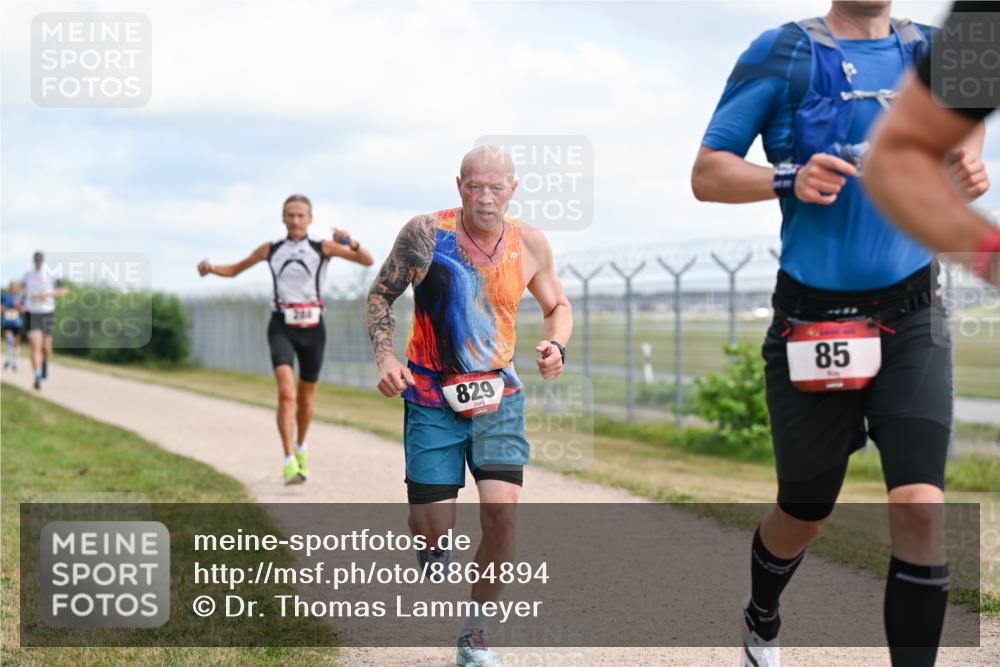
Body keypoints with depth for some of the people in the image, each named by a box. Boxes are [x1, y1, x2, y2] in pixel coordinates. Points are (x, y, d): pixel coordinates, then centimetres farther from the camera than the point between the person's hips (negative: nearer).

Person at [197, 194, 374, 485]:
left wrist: (350, 243, -22)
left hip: (312, 327, 1)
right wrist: (211, 268, 0)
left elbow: (368, 261, -3)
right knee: (286, 393, -20)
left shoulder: (323, 248, 3)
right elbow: (234, 270, 20)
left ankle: (301, 448, 39)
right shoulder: (270, 250, 8)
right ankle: (289, 461, -23)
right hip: (282, 327, 0)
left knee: (306, 399, 12)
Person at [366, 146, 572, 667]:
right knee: (433, 529, -4)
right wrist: (385, 357, -13)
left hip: (498, 399, 2)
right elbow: (380, 295, 2)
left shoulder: (530, 244, -2)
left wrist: (555, 346, -7)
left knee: (501, 510, -17)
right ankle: (432, 541, 39)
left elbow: (558, 306, 14)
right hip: (432, 401, -1)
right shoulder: (425, 234, -11)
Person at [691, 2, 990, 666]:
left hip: (911, 319, 2)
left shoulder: (932, 53, 5)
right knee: (804, 514, 14)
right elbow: (707, 173, -5)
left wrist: (968, 162, 4)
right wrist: (789, 180, -24)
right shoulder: (785, 54, -5)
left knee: (920, 506, -15)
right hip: (813, 324, -2)